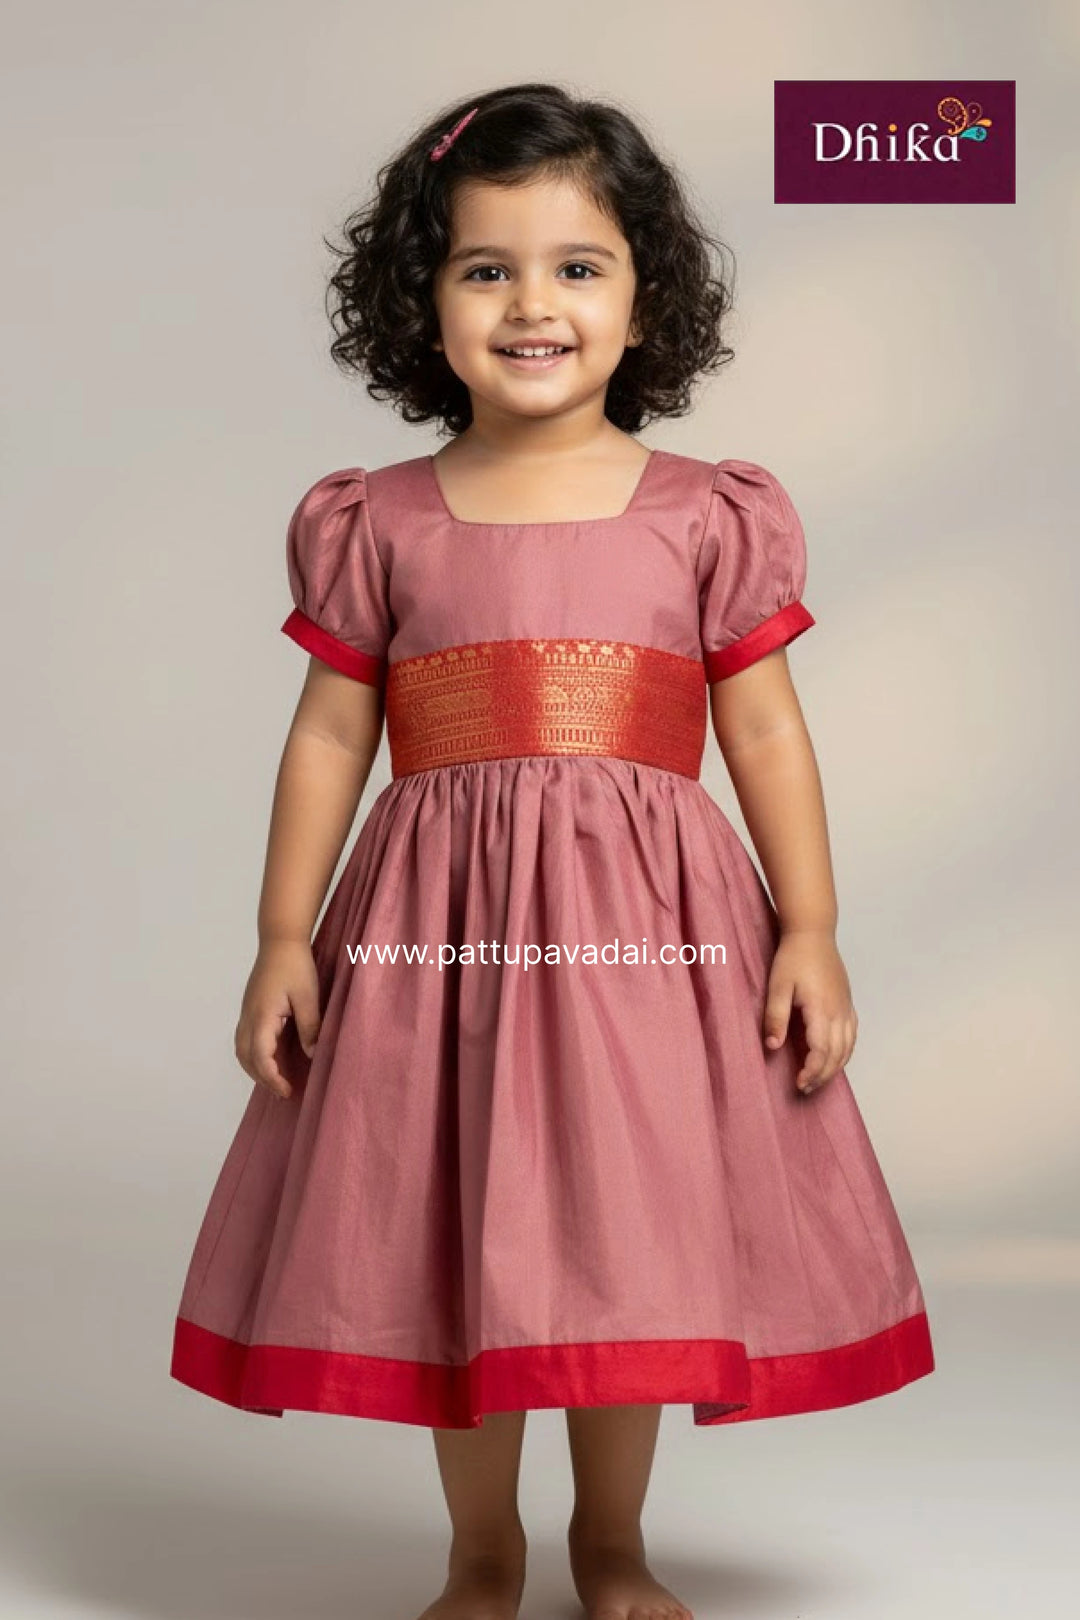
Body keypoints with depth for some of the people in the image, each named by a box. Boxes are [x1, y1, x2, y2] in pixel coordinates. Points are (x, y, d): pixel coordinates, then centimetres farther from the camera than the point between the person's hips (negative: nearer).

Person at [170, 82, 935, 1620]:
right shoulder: (378, 522, 4)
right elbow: (331, 737, 6)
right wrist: (283, 940, 2)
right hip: (439, 925, 1)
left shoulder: (708, 515, 2)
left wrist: (810, 932, -2)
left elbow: (766, 731, 4)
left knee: (629, 1245, 7)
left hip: (649, 923, 0)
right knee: (450, 1245, 8)